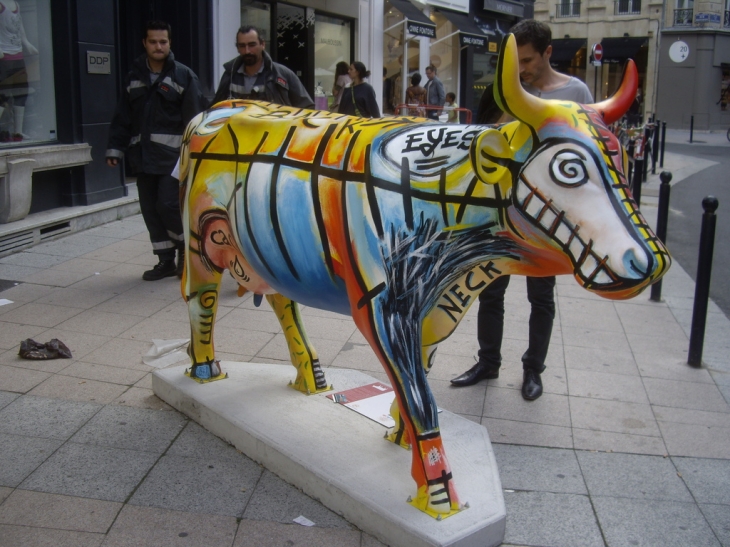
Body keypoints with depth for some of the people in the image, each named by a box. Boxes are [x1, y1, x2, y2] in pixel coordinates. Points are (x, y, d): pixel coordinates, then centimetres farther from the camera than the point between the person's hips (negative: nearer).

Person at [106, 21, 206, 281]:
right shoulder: (134, 78, 13)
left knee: (168, 205, -13)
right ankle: (166, 260, 18)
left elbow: (195, 117, -5)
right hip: (142, 156, 5)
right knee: (150, 210, 7)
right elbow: (122, 118, 14)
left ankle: (185, 248, 13)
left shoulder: (184, 76, -1)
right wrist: (115, 148, 7)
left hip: (172, 157, -5)